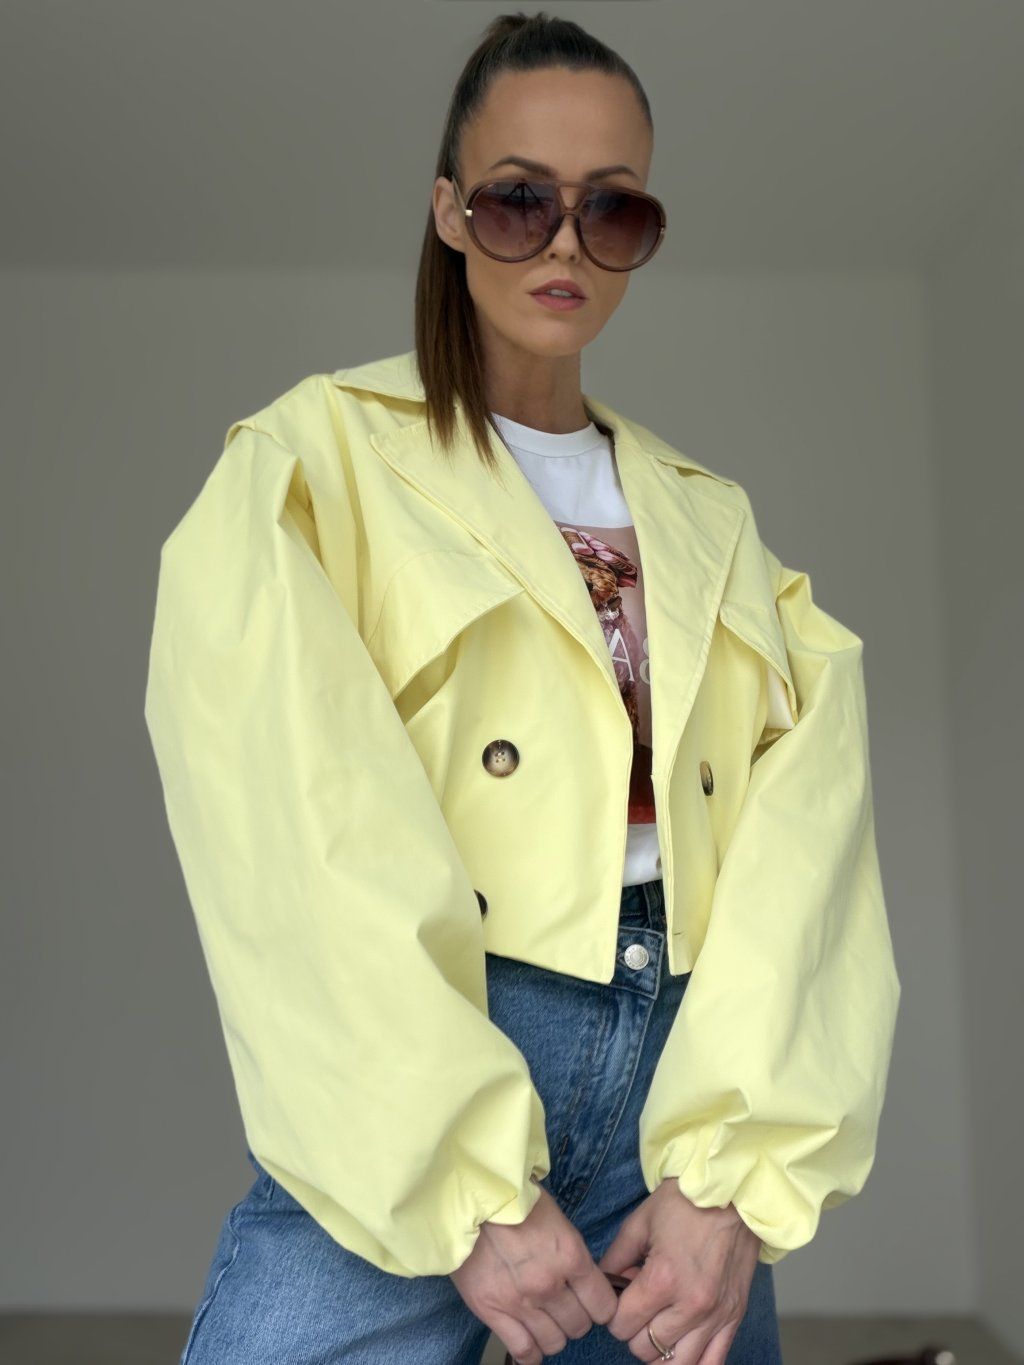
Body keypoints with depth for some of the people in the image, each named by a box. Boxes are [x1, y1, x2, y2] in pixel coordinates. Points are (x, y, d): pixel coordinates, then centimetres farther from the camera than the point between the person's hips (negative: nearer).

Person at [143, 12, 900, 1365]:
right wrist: (468, 1188, -15)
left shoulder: (711, 522, 14)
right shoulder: (320, 456, 3)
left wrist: (736, 1172, -11)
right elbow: (303, 838, -9)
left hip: (684, 1079, 4)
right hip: (414, 1080, -3)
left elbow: (798, 835, 2)